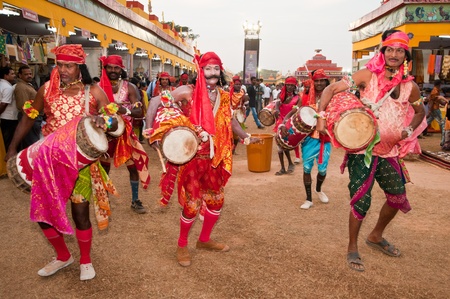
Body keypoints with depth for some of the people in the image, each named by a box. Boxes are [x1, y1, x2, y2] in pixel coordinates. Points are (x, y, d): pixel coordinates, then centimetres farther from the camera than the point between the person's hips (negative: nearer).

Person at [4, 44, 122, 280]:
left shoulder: (94, 92, -6)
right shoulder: (47, 89, 0)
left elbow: (114, 122, -9)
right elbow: (28, 118, 12)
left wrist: (104, 121, -33)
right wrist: (12, 148, 12)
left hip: (79, 161, -3)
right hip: (47, 160, 4)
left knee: (80, 212, 0)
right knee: (42, 211, 7)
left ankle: (85, 260, 28)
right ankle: (63, 256, 34)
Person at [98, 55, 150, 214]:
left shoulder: (129, 87, -3)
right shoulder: (98, 87, -4)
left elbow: (139, 112, -11)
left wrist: (126, 109, -31)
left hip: (125, 133, 0)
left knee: (134, 165, 1)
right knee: (104, 167, 12)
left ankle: (135, 201, 17)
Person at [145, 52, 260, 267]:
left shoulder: (223, 96, 6)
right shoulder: (189, 92, -11)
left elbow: (230, 120, 22)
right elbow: (156, 102, -10)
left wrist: (246, 137, 23)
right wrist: (150, 130, -16)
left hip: (215, 158, 6)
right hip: (193, 158, -6)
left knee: (217, 201, 15)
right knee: (192, 204, 0)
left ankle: (204, 240, 38)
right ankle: (182, 245, 26)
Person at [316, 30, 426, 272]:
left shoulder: (410, 86, 4)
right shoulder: (368, 76, -9)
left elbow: (420, 111, 22)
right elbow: (331, 90, -11)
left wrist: (410, 130, 3)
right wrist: (321, 115, -25)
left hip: (389, 152, 6)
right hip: (362, 149, -5)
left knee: (398, 197, 14)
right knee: (361, 200, -3)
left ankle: (376, 236, 39)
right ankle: (352, 249, 19)